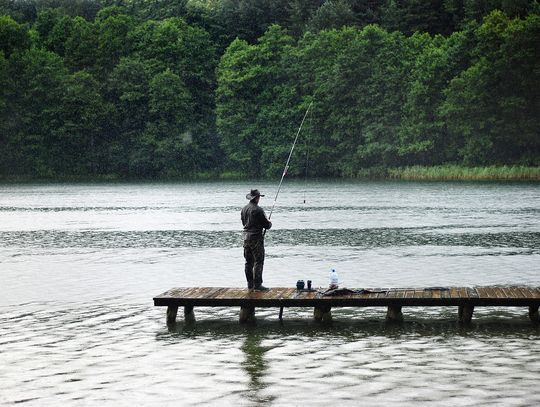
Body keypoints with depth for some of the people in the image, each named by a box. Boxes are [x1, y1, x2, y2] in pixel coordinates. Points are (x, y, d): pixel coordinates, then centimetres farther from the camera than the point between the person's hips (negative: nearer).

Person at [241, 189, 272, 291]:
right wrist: (270, 223, 11)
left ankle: (250, 283, 17)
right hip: (256, 237, -8)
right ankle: (257, 284, -7)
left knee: (248, 262, 13)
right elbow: (266, 225, -12)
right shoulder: (258, 210, -16)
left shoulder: (244, 209, 7)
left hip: (246, 237, 8)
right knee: (258, 261, -4)